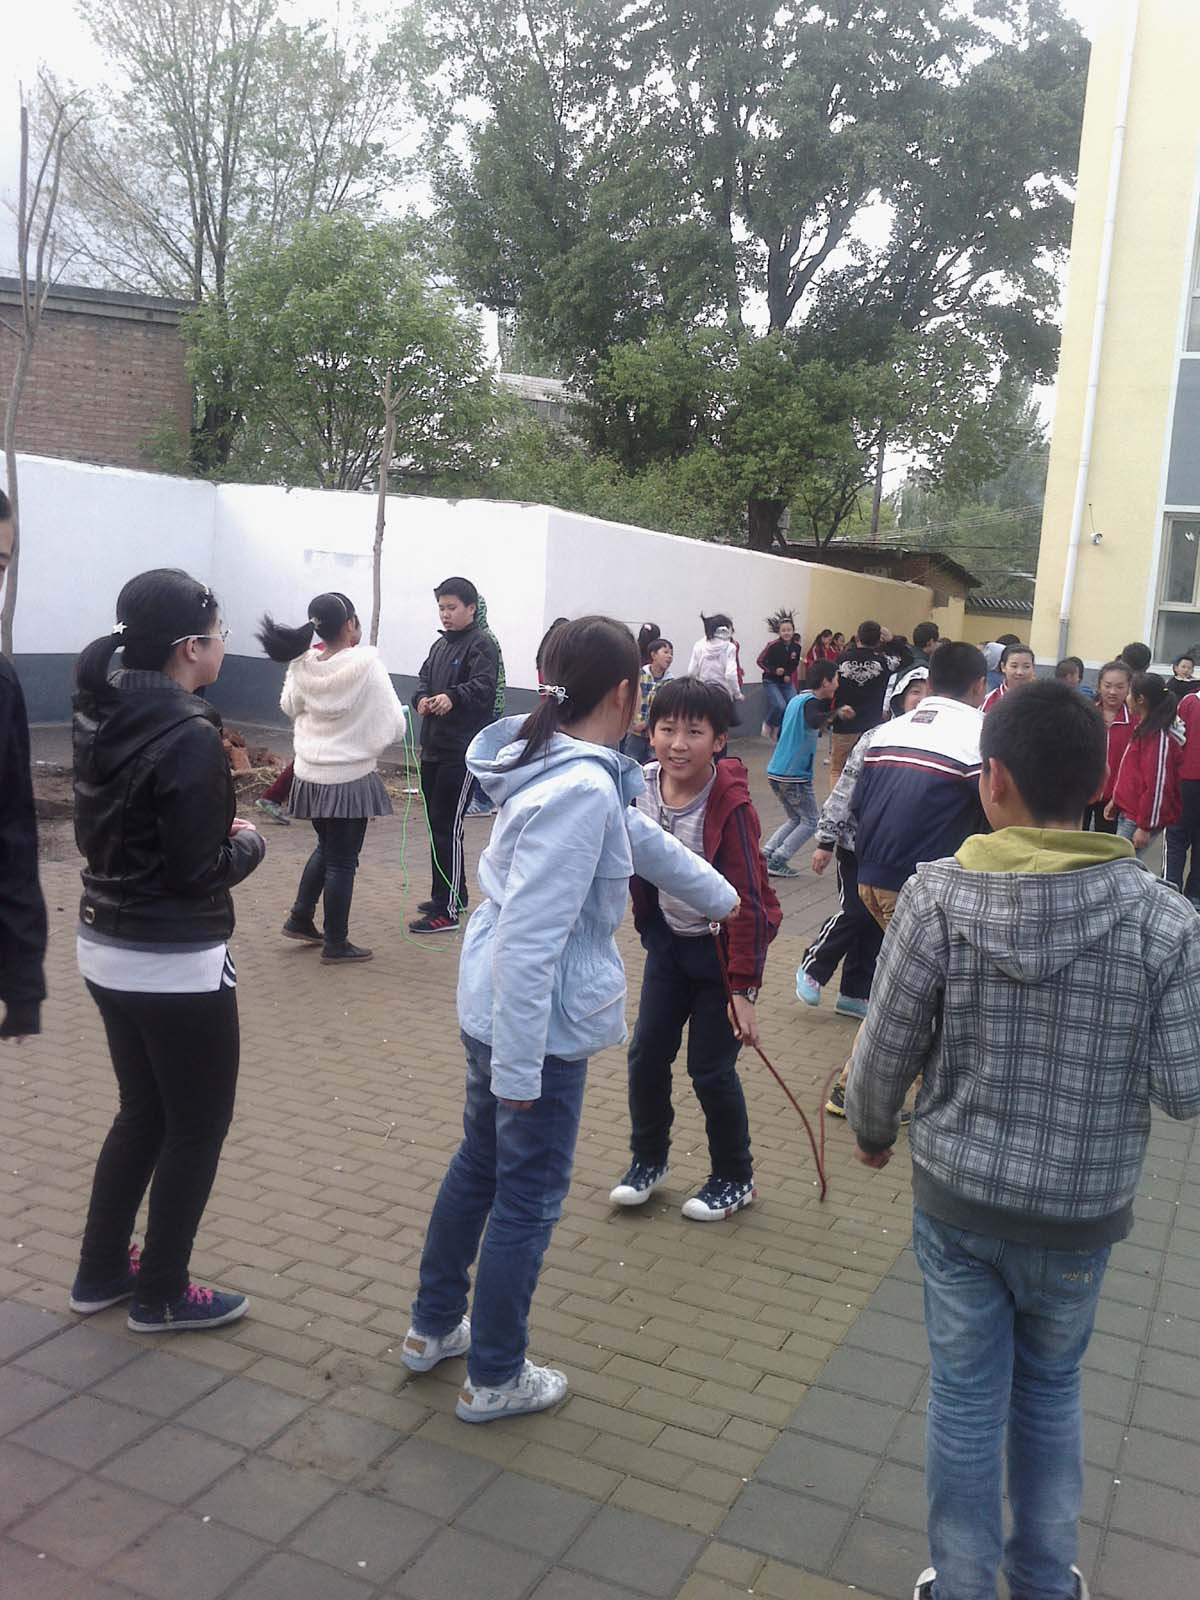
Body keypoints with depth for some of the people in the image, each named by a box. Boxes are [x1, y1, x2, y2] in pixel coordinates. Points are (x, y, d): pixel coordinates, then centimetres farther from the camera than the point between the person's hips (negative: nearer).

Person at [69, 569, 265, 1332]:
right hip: (176, 963, -8)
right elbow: (199, 871, -21)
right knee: (198, 1125, 9)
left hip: (106, 948, 9)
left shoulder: (102, 717, 4)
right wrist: (250, 842, -1)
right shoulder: (190, 734, -22)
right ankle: (161, 1294, 22)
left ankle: (101, 1271, 34)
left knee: (143, 1113, 22)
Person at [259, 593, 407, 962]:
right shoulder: (366, 663, -18)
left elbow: (289, 706, 16)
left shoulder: (303, 664, -4)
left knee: (326, 848, 26)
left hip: (310, 774, 6)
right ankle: (336, 944, 18)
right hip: (350, 777, -5)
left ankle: (300, 918, 33)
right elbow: (395, 726, -14)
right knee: (342, 860, 7)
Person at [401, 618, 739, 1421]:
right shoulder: (584, 790, -26)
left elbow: (645, 841, 19)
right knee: (530, 1199, 8)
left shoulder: (562, 766, 5)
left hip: (494, 1008, 10)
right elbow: (533, 937, -28)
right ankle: (494, 1378, 27)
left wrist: (724, 896, 32)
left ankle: (434, 1327, 43)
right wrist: (519, 1069, -23)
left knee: (479, 1165, 24)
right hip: (538, 1023, -10)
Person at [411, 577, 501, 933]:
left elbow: (483, 685, -21)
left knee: (446, 826, -9)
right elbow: (423, 678, 15)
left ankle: (447, 910, -3)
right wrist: (421, 698, -9)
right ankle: (452, 895, 28)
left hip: (462, 750, -9)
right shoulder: (441, 645, 19)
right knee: (436, 822, 15)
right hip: (433, 746, 9)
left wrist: (452, 697, -40)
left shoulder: (482, 644, -8)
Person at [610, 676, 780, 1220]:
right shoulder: (638, 786, -11)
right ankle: (648, 1161, 30)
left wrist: (744, 987, -23)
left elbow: (748, 900, -23)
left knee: (710, 1070, 2)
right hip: (668, 939, 5)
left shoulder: (730, 804, -25)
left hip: (722, 946, -5)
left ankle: (734, 1179, 25)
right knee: (646, 1054, 6)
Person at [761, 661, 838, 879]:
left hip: (776, 771, 9)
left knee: (795, 819, 20)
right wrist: (836, 715, -49)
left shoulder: (797, 699, 13)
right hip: (795, 775, -9)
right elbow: (814, 721, -36)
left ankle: (765, 856, 10)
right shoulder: (811, 703, -13)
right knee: (811, 821, 5)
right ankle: (777, 862, -1)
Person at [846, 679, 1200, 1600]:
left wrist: (871, 1131, 9)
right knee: (1051, 1393, 24)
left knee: (967, 1399, 16)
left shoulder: (939, 896, -17)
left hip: (958, 1197, -1)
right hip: (1080, 1212, 1)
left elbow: (887, 1051, -11)